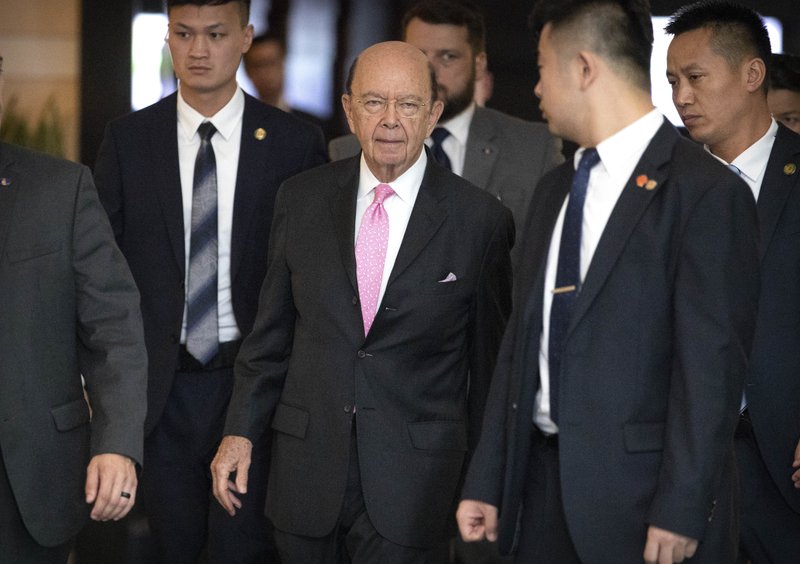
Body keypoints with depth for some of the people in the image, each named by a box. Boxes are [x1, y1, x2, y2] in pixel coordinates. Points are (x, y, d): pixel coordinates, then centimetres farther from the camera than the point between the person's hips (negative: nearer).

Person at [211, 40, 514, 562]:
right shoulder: (302, 200, 4)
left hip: (412, 480, -3)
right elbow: (273, 330, 11)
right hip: (307, 469, 3)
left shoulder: (481, 220, -4)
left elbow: (490, 360, 3)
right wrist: (241, 430, 5)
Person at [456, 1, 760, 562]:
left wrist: (680, 513, -15)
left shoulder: (707, 192, -11)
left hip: (643, 490, -6)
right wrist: (487, 483, 8)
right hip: (544, 477, 7)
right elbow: (522, 341, 12)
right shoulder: (554, 190, 12)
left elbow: (712, 367, -14)